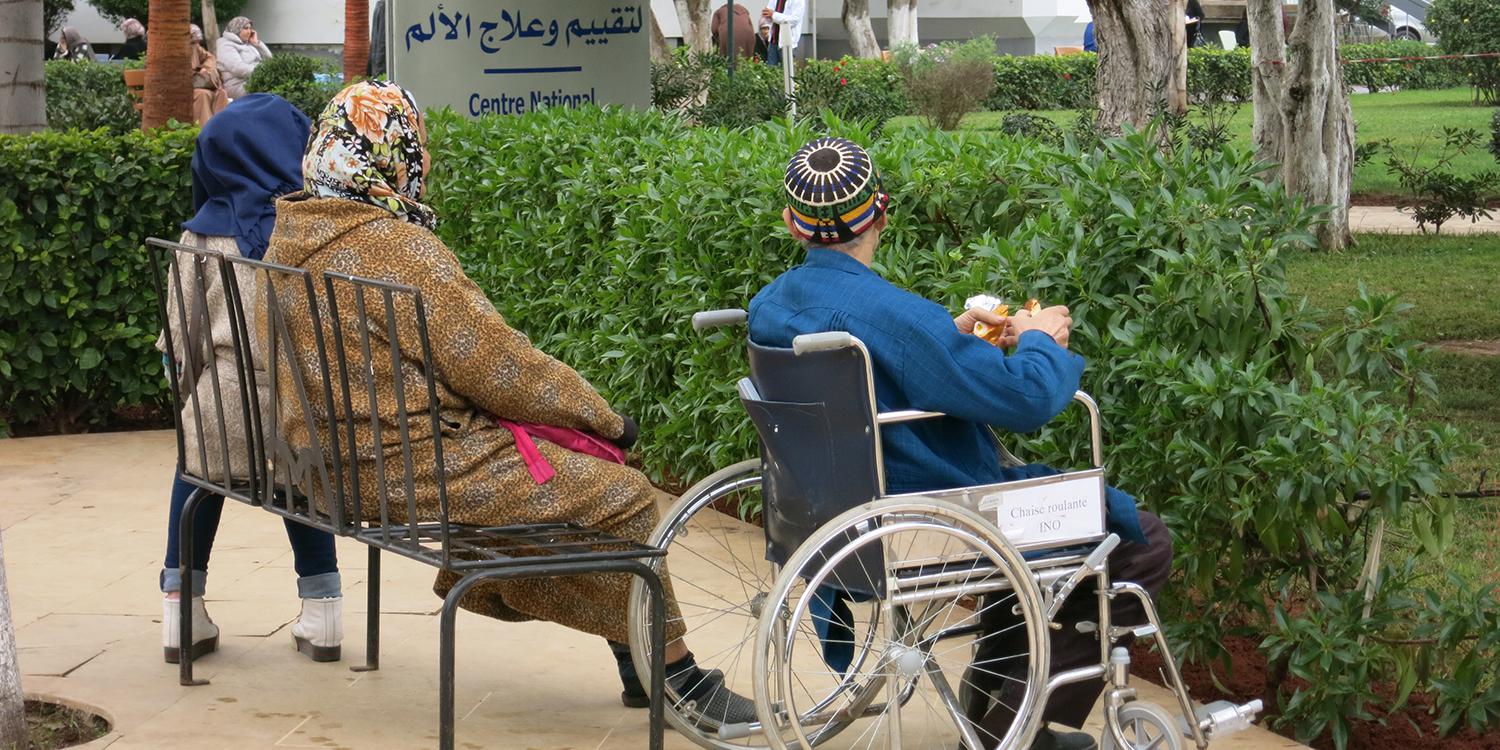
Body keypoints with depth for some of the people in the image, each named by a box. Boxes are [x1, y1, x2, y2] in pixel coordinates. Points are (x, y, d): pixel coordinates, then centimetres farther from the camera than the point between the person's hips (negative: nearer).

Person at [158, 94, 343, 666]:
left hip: (223, 407, 0)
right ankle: (321, 608, 28)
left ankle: (182, 601, 28)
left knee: (198, 459, 29)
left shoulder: (203, 235, -3)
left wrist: (189, 397, 19)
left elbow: (179, 338, 2)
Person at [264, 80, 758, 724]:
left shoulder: (291, 237, 7)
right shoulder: (402, 249, -21)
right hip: (413, 467, -10)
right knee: (624, 498, -2)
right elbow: (498, 365, -18)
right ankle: (672, 672, 11)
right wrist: (605, 418, -3)